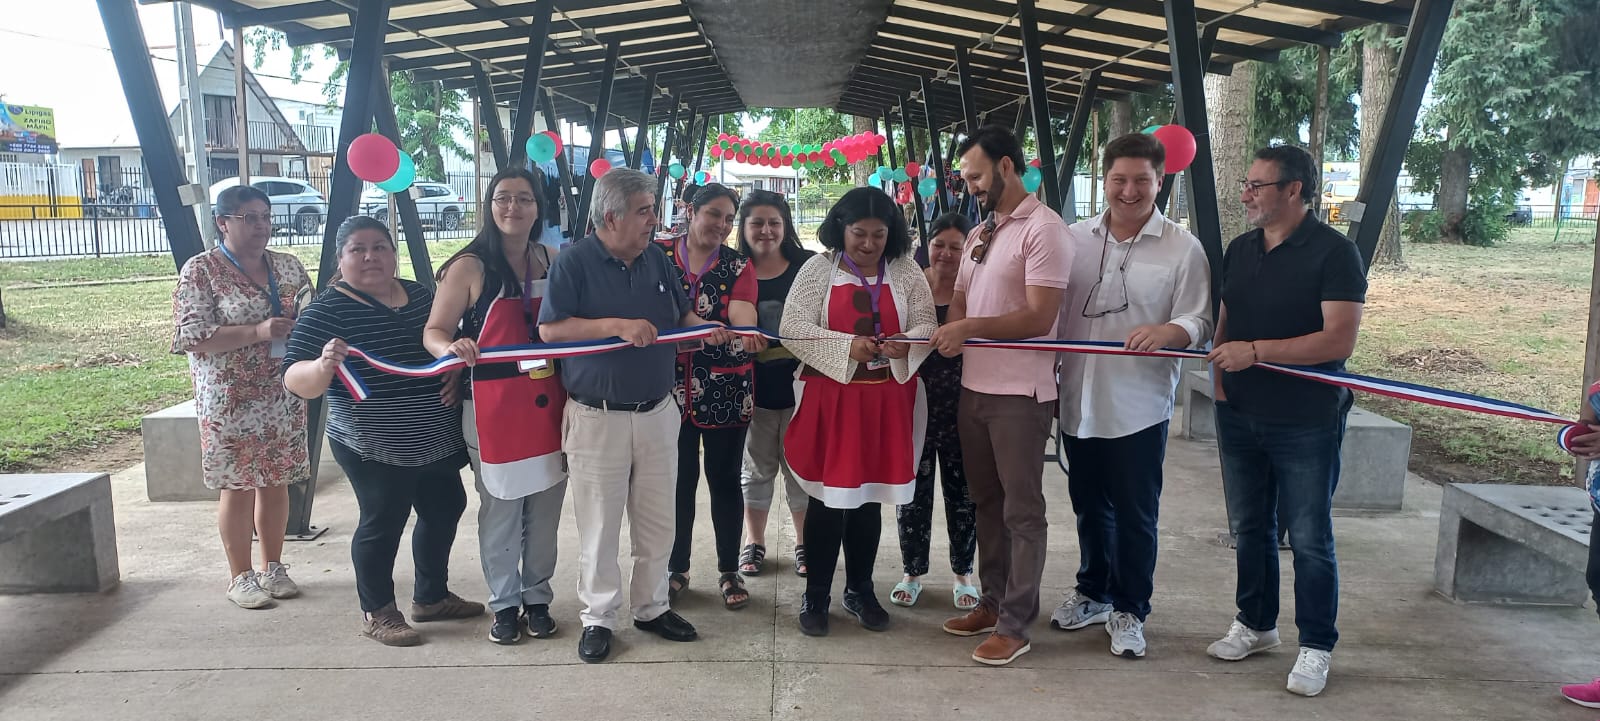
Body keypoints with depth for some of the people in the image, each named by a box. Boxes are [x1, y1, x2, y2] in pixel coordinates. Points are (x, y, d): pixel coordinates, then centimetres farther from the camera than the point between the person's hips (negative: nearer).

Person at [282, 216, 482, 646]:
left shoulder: (420, 294, 4)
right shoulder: (327, 312, -13)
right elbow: (296, 382, -18)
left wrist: (455, 375, -2)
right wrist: (323, 366, -40)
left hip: (436, 441, 7)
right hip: (374, 449, -7)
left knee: (445, 511, 17)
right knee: (382, 523, 3)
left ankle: (431, 597, 36)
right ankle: (377, 613, 24)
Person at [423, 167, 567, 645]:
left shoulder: (553, 261, 5)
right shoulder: (470, 267, -5)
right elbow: (434, 331, -6)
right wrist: (452, 347, -28)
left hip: (547, 403, 3)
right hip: (493, 407, -3)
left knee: (545, 508, 11)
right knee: (500, 510, 6)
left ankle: (537, 598, 28)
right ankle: (504, 603, 24)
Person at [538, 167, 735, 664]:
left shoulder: (657, 259, 6)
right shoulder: (575, 262, -10)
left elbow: (682, 314, 13)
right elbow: (550, 329, -16)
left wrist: (706, 327, -9)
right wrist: (618, 326, -23)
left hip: (657, 413, 5)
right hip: (597, 417, -5)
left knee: (657, 522, 14)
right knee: (599, 526, 6)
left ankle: (652, 607, 30)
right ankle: (599, 617, 22)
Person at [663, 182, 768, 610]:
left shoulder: (738, 266, 2)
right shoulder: (662, 259, 3)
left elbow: (742, 310, -16)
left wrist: (747, 334, -38)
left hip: (726, 391, 0)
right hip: (673, 389, 0)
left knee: (724, 479, 6)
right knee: (679, 479, 8)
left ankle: (729, 571, 19)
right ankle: (677, 567, 25)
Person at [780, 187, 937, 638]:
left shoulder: (906, 272, 5)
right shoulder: (819, 269, -2)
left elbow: (926, 326, 3)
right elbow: (793, 327, -10)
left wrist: (906, 344, -19)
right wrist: (846, 346, -21)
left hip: (887, 399, 3)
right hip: (829, 397, -2)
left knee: (869, 496, 12)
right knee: (828, 496, 1)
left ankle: (860, 590, 28)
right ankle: (815, 595, 16)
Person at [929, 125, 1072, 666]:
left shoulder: (1043, 229, -12)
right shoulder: (978, 234, 15)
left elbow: (1039, 317, -19)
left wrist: (970, 327, -17)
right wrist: (948, 332, -5)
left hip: (1020, 392, -8)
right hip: (974, 387, 8)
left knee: (1021, 509, 1)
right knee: (986, 500, 16)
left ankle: (1015, 625, 9)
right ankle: (993, 601, 29)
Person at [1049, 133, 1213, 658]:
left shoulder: (1183, 249, -5)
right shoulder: (1075, 238, 4)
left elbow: (1198, 325, -7)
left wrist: (1168, 332, -30)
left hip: (1140, 408, -3)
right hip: (1079, 401, 3)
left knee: (1135, 515, 6)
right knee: (1088, 506, 18)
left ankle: (1129, 610, 24)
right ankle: (1092, 592, 37)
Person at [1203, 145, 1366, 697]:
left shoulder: (1333, 252, -11)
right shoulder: (1240, 249, 9)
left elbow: (1340, 339, -19)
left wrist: (1256, 351, -23)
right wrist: (1220, 372, 5)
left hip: (1306, 423, -6)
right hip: (1240, 417, 6)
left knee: (1309, 539, 3)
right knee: (1250, 527, 15)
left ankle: (1316, 646, 17)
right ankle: (1255, 623, 31)